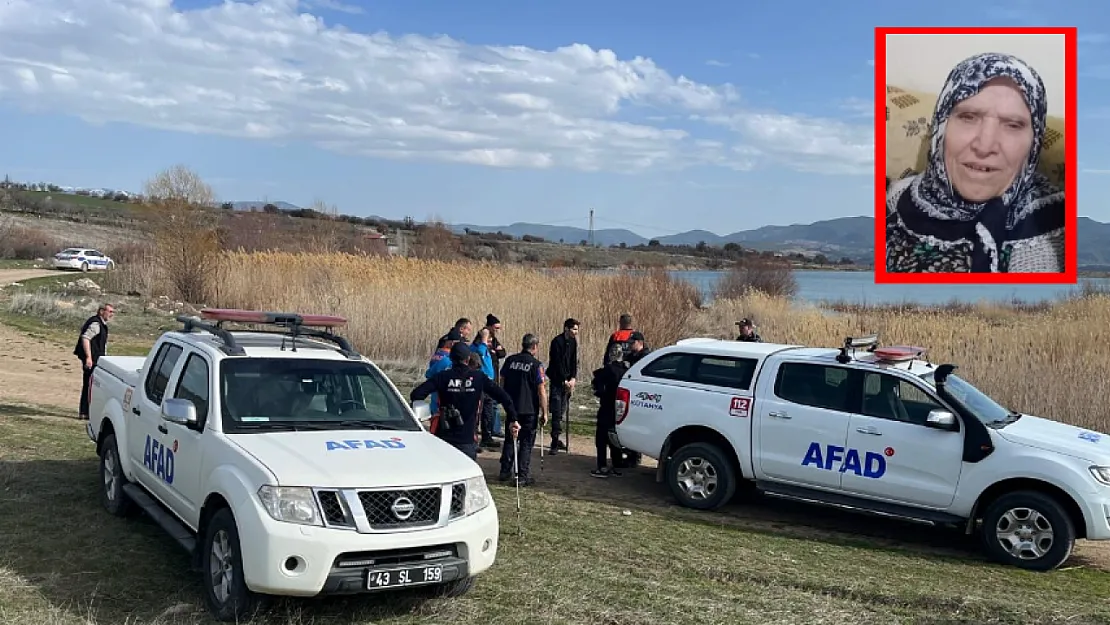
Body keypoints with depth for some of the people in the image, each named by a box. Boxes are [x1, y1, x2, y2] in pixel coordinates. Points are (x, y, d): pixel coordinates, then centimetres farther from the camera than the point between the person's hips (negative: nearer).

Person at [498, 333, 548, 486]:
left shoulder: (510, 360, 1)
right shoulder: (536, 365, -12)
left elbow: (502, 381, 10)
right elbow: (541, 390, -13)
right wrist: (544, 412, -7)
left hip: (511, 407, 4)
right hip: (529, 409, -4)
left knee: (510, 439, 18)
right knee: (526, 442, 4)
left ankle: (505, 471, 23)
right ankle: (522, 476, 4)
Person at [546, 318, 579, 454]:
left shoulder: (573, 342, 8)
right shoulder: (557, 342, -13)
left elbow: (574, 361, 9)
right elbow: (557, 363, -14)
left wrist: (573, 378, -4)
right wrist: (564, 380, -13)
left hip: (567, 380, 6)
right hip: (557, 380, -6)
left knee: (562, 410, 8)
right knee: (557, 411, -9)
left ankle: (556, 439, 17)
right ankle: (555, 442, -9)